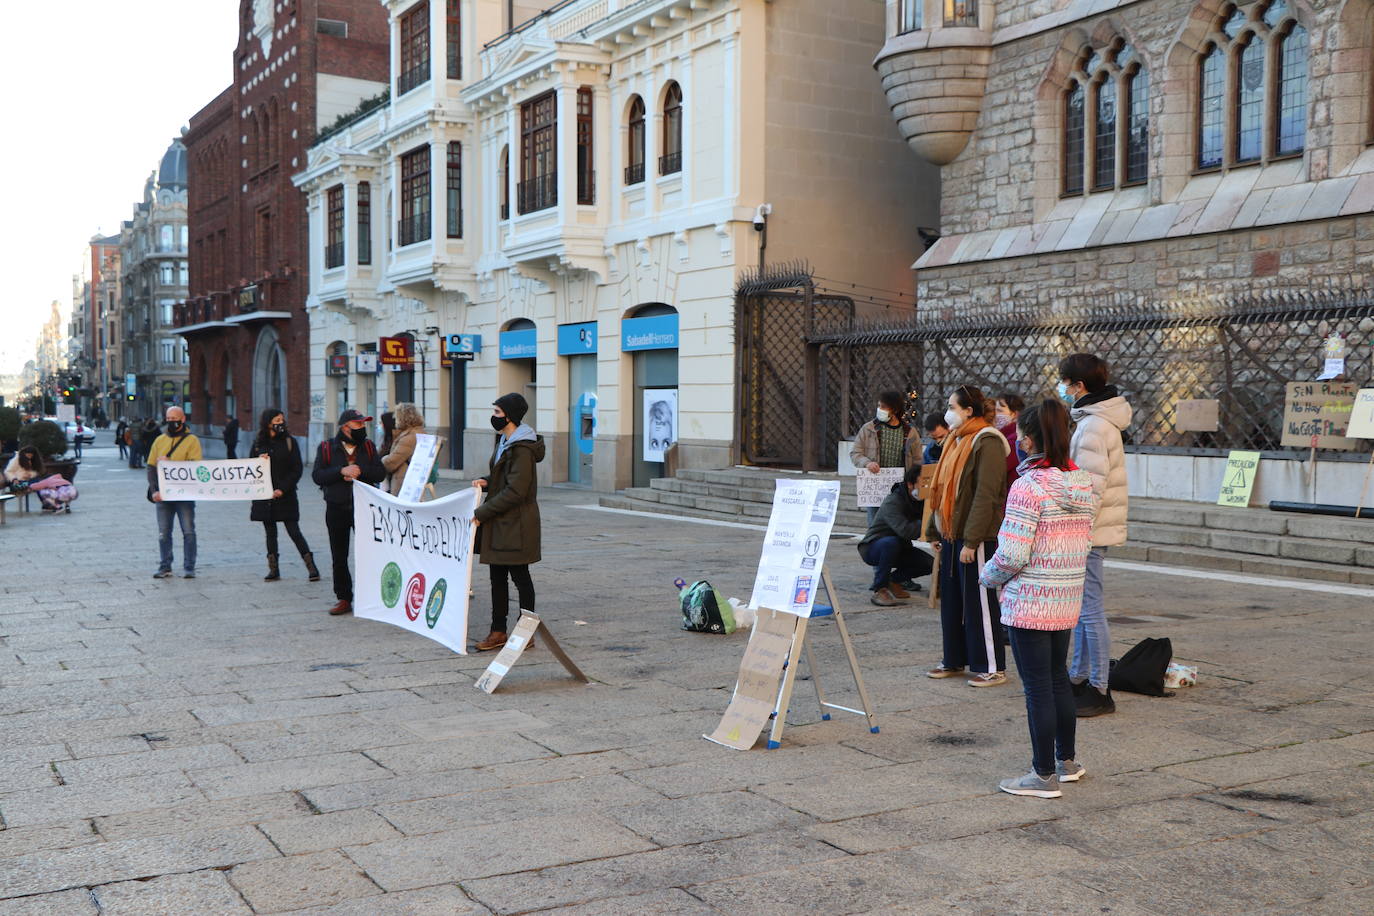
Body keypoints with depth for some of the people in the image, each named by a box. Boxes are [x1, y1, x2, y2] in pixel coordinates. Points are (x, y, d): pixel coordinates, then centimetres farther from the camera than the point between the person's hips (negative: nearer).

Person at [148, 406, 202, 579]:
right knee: (163, 533, 6)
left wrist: (169, 463, -17)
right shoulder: (159, 440, 12)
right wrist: (154, 490, -5)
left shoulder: (191, 440, 0)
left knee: (188, 531, -1)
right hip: (163, 494, 3)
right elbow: (151, 466, 7)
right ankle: (165, 567, 13)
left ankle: (189, 568, 6)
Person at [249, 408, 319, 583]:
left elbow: (297, 469, -5)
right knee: (270, 532, 8)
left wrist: (283, 489, -13)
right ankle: (273, 569, 14)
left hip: (285, 495, -3)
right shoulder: (258, 443, 7)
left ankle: (311, 566, -2)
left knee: (294, 531, -7)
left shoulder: (290, 441, -1)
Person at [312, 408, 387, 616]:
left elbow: (381, 473, 0)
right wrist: (342, 471, -17)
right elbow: (317, 476, -6)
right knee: (339, 557, 5)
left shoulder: (368, 446, 8)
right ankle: (344, 598, 14)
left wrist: (360, 471, -15)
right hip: (337, 509, 0)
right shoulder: (327, 448, 2)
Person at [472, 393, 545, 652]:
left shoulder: (522, 449, -19)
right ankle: (498, 631, 19)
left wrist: (481, 513, -19)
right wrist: (486, 483, 2)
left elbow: (515, 491, -23)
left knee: (520, 577, 0)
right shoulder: (504, 442, 12)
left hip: (516, 524, -9)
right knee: (497, 577, 12)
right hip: (500, 523, 9)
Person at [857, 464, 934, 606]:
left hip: (899, 548, 7)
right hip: (872, 548, -7)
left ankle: (893, 580, 11)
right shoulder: (892, 502, -26)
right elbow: (905, 531, -42)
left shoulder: (921, 502, -2)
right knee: (891, 542, -40)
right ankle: (880, 590, -25)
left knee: (928, 563, -14)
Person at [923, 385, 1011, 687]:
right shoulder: (956, 441, 15)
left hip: (978, 538, -9)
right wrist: (935, 531, 17)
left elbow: (985, 496, -20)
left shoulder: (987, 443, -14)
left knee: (979, 602, -2)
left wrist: (971, 541, -23)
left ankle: (992, 667, 7)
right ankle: (954, 661, 24)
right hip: (951, 536, 9)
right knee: (951, 600, 13)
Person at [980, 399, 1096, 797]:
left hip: (1028, 603, -8)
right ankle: (1066, 760, 34)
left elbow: (1012, 554, -21)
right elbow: (1084, 544, 11)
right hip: (1067, 601, 8)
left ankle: (1043, 775, 10)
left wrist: (988, 576, -3)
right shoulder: (1082, 484, 5)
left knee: (1037, 687, 1)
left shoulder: (1029, 486, -19)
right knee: (1058, 679, 21)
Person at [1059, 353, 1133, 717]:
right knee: (1081, 608, 17)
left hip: (1088, 533, -11)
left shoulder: (1094, 426, -18)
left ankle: (1099, 691, 2)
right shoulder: (1098, 420, 15)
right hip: (1087, 531, 11)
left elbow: (1091, 487, -23)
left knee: (1090, 610, -4)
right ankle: (1079, 677, 27)